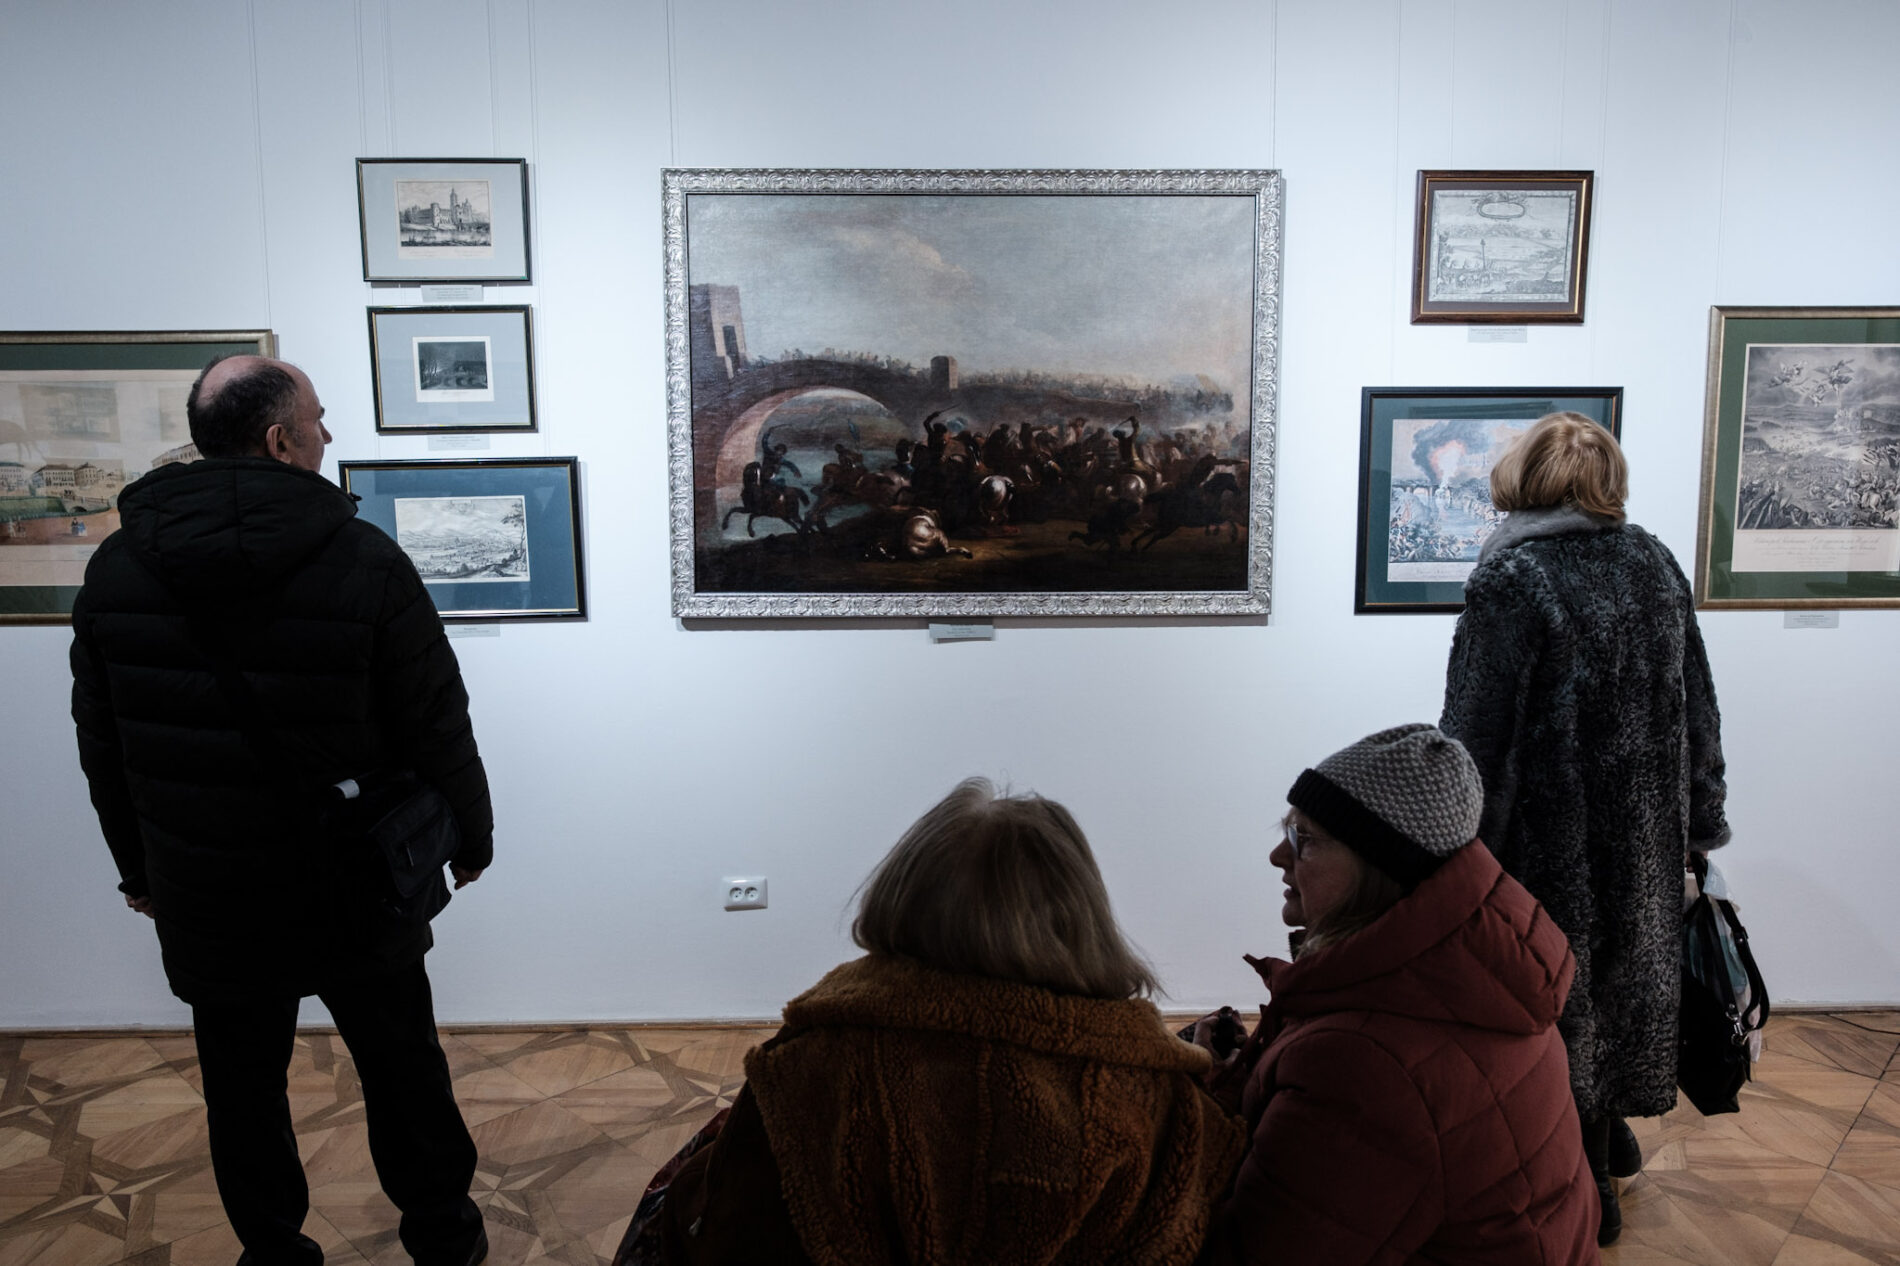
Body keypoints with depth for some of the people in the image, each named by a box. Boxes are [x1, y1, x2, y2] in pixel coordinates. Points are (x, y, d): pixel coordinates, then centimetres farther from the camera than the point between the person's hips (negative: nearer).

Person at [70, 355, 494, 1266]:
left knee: (242, 1088, 18)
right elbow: (438, 728, -12)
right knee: (402, 1069, 16)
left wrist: (139, 869, 18)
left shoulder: (115, 568, -4)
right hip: (356, 895, -2)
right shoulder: (364, 560, -17)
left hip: (206, 906, 2)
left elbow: (101, 748, 5)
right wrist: (472, 835, 4)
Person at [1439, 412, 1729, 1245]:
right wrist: (1698, 823, 19)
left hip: (1550, 843, -6)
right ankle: (1606, 1143, 42)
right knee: (1618, 981, 23)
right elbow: (1699, 710, 10)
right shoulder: (1656, 564, 3)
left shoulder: (1510, 581, -18)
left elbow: (1478, 739, -20)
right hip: (1645, 839, 7)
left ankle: (1586, 1195, 24)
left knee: (1556, 1000, 9)